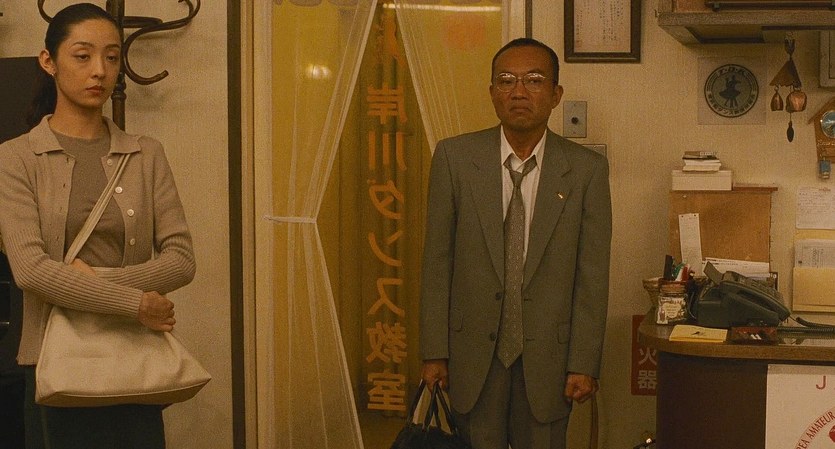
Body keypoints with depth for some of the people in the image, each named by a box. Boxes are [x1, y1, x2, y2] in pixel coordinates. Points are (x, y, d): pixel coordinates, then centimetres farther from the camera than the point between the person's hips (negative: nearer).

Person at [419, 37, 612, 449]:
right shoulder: (454, 158, -2)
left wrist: (584, 364, -5)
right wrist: (434, 352, -2)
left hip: (547, 355, 0)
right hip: (474, 352, 0)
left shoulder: (587, 170, -3)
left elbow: (592, 276, -2)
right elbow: (437, 261, -1)